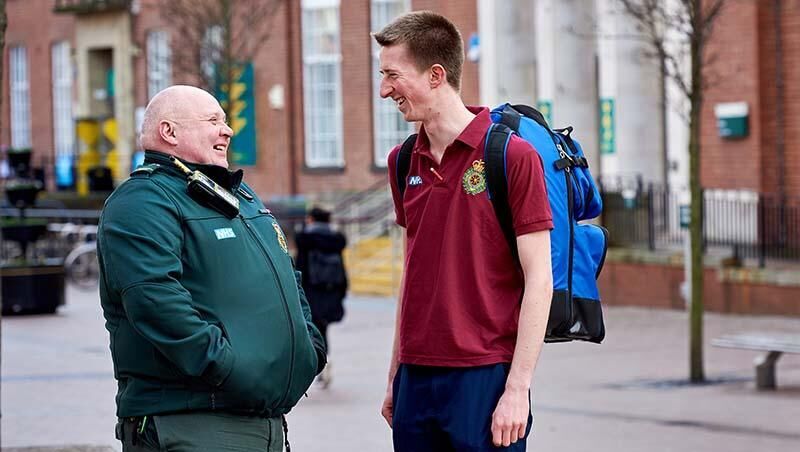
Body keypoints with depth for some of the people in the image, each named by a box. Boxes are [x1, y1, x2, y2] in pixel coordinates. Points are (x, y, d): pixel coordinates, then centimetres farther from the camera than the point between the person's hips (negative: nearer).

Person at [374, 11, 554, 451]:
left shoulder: (511, 155, -8)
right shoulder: (403, 161, 10)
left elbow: (538, 280, -9)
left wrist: (517, 387, -14)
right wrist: (395, 376, 16)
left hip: (484, 377, -6)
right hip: (417, 377, 6)